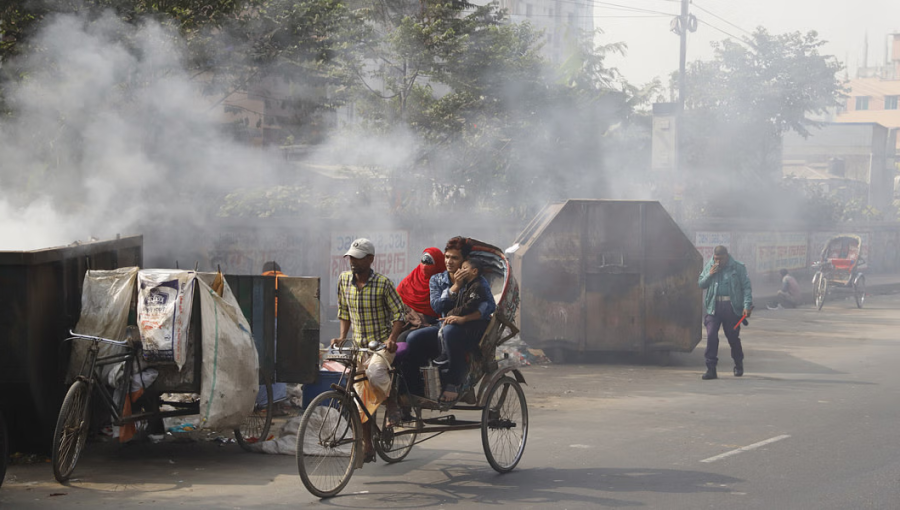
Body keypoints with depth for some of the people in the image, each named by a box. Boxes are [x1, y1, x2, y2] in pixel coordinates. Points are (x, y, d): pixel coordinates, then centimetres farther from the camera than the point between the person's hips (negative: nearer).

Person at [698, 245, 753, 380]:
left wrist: (747, 305, -12)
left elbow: (746, 287, -1)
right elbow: (701, 284, 12)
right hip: (714, 307, 2)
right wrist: (710, 275, -6)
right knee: (711, 335, -10)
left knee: (733, 337, 7)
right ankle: (711, 369, -8)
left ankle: (739, 365, 30)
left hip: (732, 307, -2)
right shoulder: (709, 267, 10)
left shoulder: (738, 268, 0)